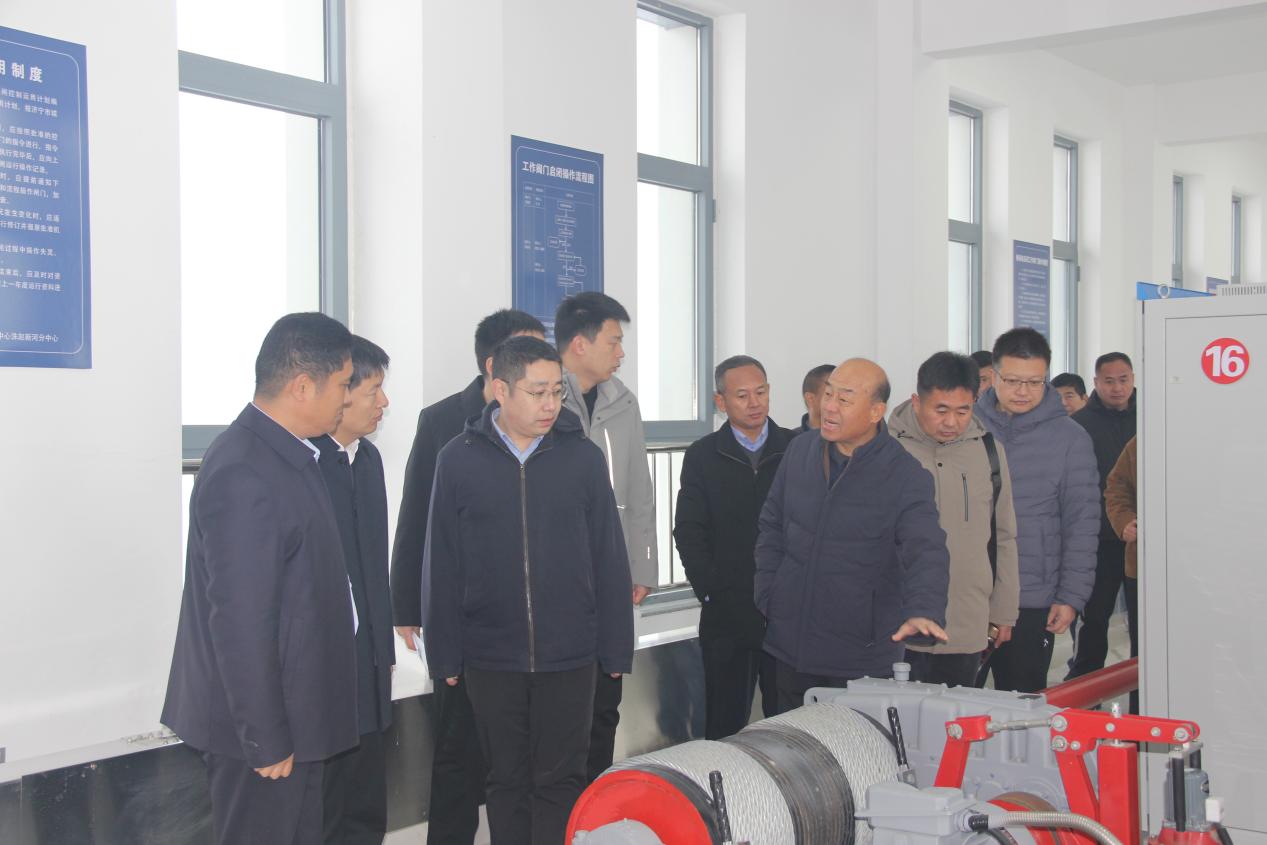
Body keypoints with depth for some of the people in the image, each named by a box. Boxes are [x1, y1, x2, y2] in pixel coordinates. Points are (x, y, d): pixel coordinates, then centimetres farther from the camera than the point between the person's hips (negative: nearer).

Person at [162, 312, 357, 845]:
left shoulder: (289, 455, 8)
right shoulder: (243, 475, -23)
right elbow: (240, 621, -24)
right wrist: (266, 739, -19)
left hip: (294, 717, 10)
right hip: (261, 725, -9)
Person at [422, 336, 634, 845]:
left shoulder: (583, 458, -1)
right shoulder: (459, 460, -2)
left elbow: (609, 562, 2)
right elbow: (442, 567, 1)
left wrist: (616, 649, 2)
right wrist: (445, 655, 0)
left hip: (569, 656, 0)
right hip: (490, 658, 0)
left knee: (561, 783, 6)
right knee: (507, 783, 13)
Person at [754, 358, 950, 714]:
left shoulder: (907, 477, -12)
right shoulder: (799, 451, 3)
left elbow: (927, 553, -21)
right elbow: (771, 528, 13)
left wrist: (924, 611, -39)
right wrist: (767, 597, 6)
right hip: (790, 647, 4)